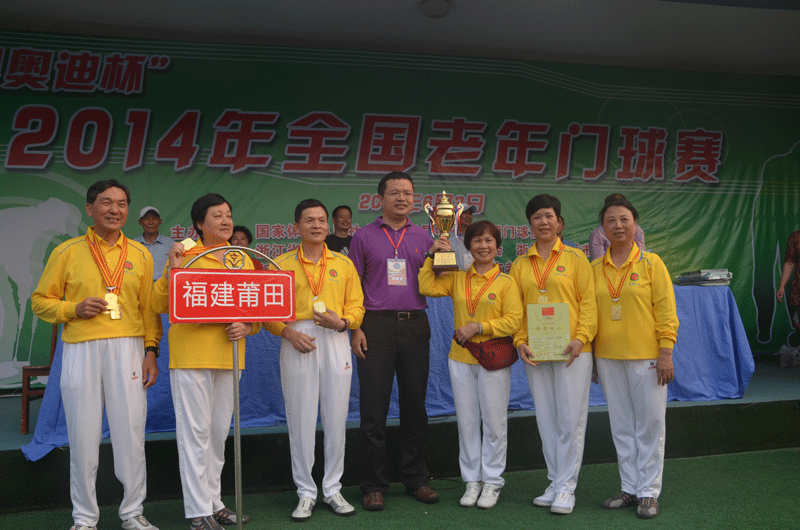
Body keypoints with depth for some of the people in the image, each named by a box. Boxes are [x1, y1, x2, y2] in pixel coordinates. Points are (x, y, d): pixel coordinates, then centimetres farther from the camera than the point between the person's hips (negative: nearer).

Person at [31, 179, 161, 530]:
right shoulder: (67, 252, 6)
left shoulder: (140, 254, 11)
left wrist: (151, 351, 2)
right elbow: (40, 301, 9)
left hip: (128, 349, 1)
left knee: (131, 432, 2)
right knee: (83, 435, 4)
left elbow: (149, 307, 11)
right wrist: (75, 309, -9)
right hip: (81, 352, -1)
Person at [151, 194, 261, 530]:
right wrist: (172, 268, -17)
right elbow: (160, 305, -5)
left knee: (219, 432, 13)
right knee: (195, 433, -1)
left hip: (229, 354, 5)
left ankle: (214, 502, 25)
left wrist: (247, 328, -6)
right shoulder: (185, 255, -2)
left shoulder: (244, 259, 12)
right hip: (191, 354, -5)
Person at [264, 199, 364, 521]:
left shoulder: (343, 264, 12)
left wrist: (342, 322, -10)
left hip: (335, 343, 1)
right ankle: (306, 493, 14)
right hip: (297, 343, -1)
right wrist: (288, 332, -11)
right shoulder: (280, 265, 8)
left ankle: (332, 489, 18)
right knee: (301, 420, 1)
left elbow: (357, 306, 9)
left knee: (336, 419, 4)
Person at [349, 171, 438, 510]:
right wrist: (355, 327, -6)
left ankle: (416, 479, 20)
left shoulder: (423, 238, 13)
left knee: (414, 404, 8)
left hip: (415, 325, 2)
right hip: (376, 325, -2)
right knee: (373, 408, 0)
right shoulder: (364, 237, 6)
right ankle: (374, 485, 10)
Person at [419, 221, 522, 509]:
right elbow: (427, 287, -1)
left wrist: (478, 327, -15)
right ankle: (472, 480, 21)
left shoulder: (506, 282, -3)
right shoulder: (457, 278, 8)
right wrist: (432, 257, -3)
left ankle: (492, 482, 17)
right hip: (461, 358, 3)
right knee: (466, 421, 9)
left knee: (494, 422, 3)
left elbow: (514, 320, -10)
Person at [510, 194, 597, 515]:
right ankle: (555, 482, 20)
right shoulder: (520, 265, 11)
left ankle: (566, 487, 7)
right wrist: (520, 341, -4)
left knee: (571, 419, -2)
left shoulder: (575, 257, 3)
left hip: (572, 352, -3)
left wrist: (581, 338, -14)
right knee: (546, 421, 9)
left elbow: (588, 301, -2)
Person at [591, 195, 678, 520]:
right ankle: (630, 488, 23)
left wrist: (666, 353, -10)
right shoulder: (595, 268, 7)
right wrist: (590, 356, 8)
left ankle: (649, 492, 15)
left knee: (650, 425, 3)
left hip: (645, 357, -3)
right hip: (608, 358, 4)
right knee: (621, 426, 11)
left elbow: (666, 311, -4)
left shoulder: (651, 263, -2)